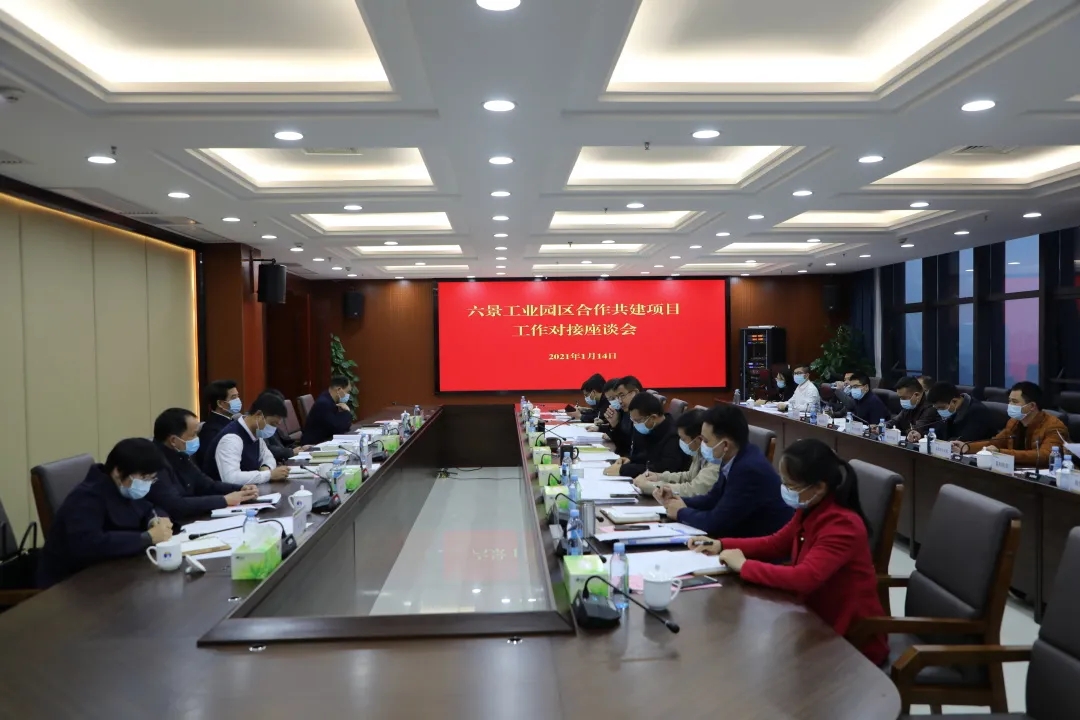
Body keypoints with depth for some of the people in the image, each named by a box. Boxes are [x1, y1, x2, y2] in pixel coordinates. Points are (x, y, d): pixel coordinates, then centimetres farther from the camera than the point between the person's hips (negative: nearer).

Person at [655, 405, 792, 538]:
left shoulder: (749, 470, -27)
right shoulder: (733, 459, -2)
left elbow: (716, 522, -25)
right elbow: (714, 498, 13)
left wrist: (681, 512, -9)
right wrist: (678, 501, 0)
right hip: (745, 535, 7)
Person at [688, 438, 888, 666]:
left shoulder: (842, 525, -27)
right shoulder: (810, 512, -1)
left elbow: (805, 578, -36)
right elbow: (775, 544, 12)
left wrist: (744, 566, -26)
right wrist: (721, 545, 0)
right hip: (820, 621, 7)